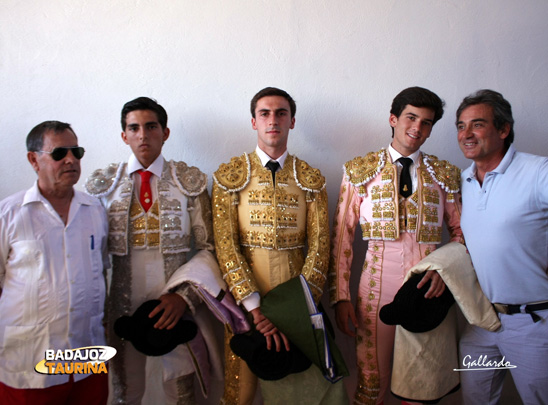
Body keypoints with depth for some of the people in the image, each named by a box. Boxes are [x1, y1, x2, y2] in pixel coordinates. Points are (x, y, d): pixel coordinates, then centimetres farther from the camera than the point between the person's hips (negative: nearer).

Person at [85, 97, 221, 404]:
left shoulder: (190, 181, 0)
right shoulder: (104, 183, 4)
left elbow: (209, 249, -1)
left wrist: (184, 295, -14)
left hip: (176, 306, -1)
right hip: (123, 306, 2)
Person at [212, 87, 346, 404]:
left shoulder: (311, 179, 3)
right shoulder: (229, 176, -2)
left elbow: (319, 246, -1)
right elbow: (226, 246, -9)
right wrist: (257, 312, -17)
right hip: (245, 293, -1)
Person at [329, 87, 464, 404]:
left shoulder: (445, 174, 8)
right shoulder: (360, 170, 3)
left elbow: (461, 231, 10)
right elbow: (342, 236, 1)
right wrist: (341, 296, -4)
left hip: (428, 289, 2)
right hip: (378, 286, -1)